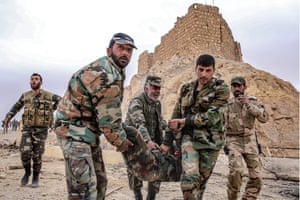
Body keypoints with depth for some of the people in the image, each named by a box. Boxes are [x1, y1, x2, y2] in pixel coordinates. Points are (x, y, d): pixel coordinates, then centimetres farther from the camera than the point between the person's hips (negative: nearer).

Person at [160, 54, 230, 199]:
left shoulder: (221, 89, -5)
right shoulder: (186, 88, 6)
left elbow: (212, 116, -15)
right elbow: (176, 116, 10)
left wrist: (185, 121, -13)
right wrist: (167, 141, 10)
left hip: (210, 141, -1)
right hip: (189, 138, 1)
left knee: (201, 181, 10)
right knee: (189, 179, -17)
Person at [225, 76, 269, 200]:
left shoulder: (253, 101, 2)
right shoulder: (227, 104, 0)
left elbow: (264, 118, -13)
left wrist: (248, 105, -23)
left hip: (250, 143, 2)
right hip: (233, 143, -2)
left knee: (256, 176, -2)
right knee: (236, 171, -23)